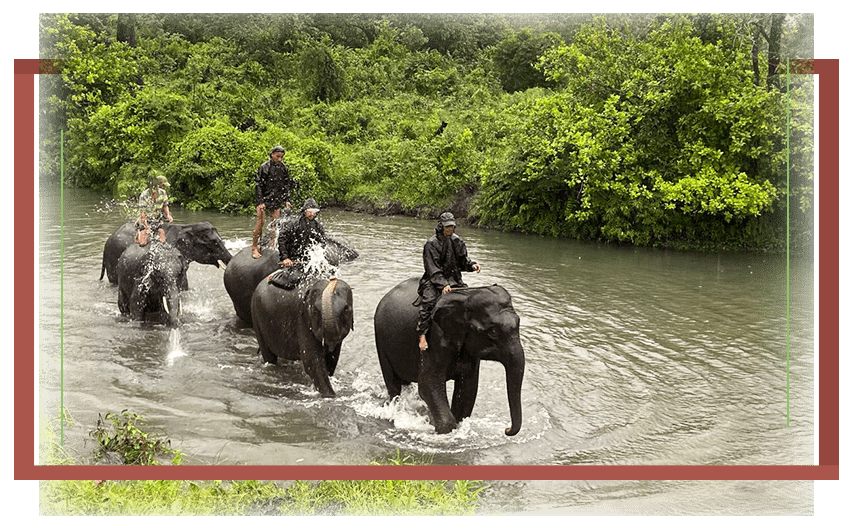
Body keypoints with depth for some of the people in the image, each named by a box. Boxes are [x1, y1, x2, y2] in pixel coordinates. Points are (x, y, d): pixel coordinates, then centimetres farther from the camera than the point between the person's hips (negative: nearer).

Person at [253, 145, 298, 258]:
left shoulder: (283, 168, 7)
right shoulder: (264, 167, -9)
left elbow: (286, 185, 15)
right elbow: (258, 185, -10)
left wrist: (287, 200, 7)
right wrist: (260, 202, -16)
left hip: (276, 200, 5)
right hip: (264, 198, -5)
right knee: (261, 221, -11)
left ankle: (272, 246, 9)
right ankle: (254, 247, -6)